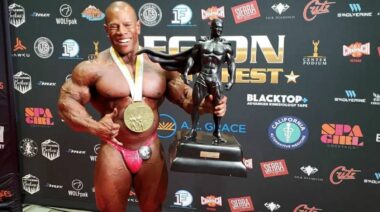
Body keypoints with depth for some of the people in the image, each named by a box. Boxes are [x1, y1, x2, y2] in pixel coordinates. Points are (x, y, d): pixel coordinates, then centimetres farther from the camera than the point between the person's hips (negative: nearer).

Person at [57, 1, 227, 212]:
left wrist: (208, 105, -20)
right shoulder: (93, 67, -8)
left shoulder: (159, 66, -2)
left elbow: (185, 96, 2)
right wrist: (94, 127, -20)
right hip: (114, 152, -2)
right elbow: (66, 100, -4)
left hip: (151, 151, 2)